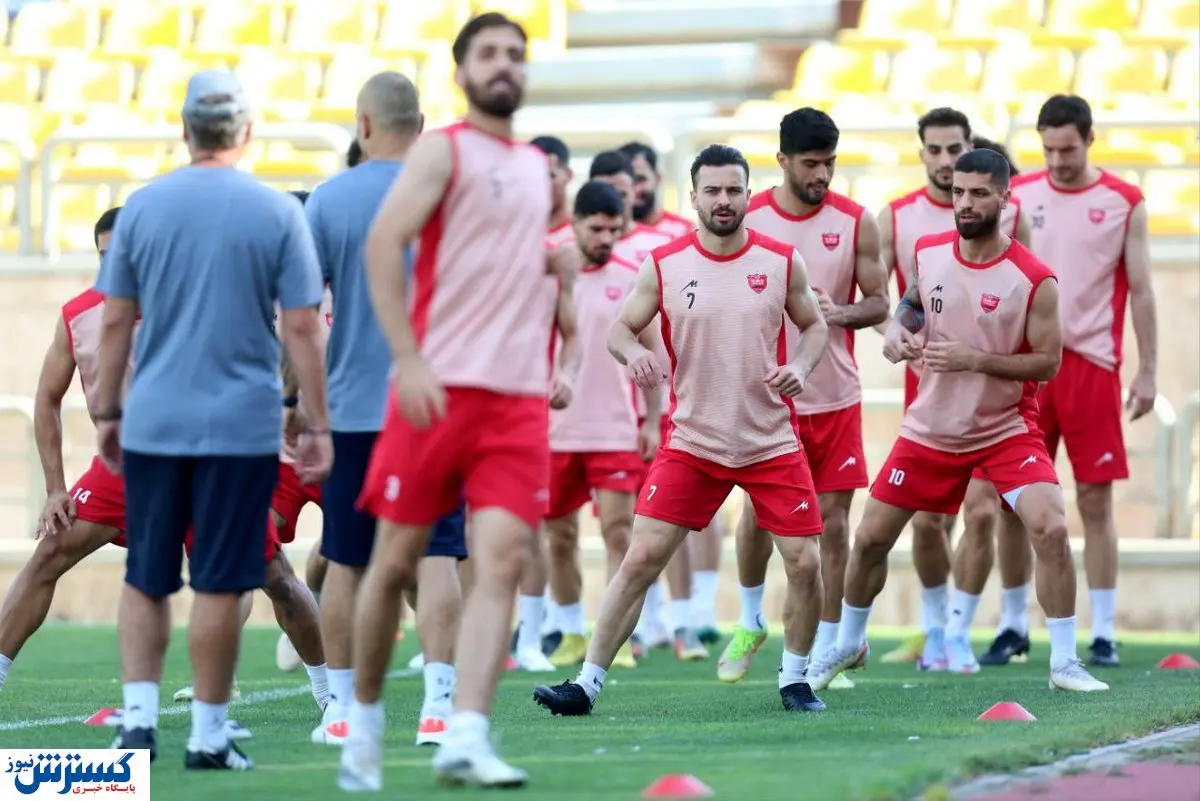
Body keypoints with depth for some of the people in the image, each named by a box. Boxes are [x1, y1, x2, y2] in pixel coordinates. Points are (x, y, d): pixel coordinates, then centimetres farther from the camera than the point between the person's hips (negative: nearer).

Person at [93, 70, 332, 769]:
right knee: (219, 584, 2)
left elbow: (116, 322, 5)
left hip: (152, 423, 2)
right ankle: (208, 734, 5)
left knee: (146, 580, 13)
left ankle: (139, 715, 4)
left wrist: (108, 411, 14)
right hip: (241, 424, -2)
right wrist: (319, 425, 1)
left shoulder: (143, 207, 2)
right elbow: (303, 327, -5)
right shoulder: (277, 213, -4)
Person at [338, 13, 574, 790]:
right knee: (396, 558, 2)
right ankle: (366, 721, 20)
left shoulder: (538, 166, 19)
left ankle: (464, 739, -20)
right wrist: (408, 360, -21)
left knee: (504, 556, -12)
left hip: (519, 396, 5)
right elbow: (382, 243, -13)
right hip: (441, 387, -5)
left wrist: (560, 264, 13)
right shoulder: (444, 150, -1)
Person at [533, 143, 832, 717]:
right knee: (641, 559, -7)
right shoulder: (663, 266, -3)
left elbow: (814, 326, 11)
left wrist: (799, 367, -10)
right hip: (691, 442, -1)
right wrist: (633, 352, -20)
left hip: (772, 443, 1)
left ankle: (794, 678, 19)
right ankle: (587, 683, -3)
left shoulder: (782, 262, -2)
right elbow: (620, 330, 3)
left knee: (804, 563, -4)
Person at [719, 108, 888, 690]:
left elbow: (878, 302, 2)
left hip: (835, 398, 0)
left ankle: (824, 651, 8)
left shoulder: (855, 222, -1)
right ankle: (750, 623, 28)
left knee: (832, 523, 0)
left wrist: (839, 313, -17)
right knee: (758, 515, 3)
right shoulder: (748, 220, -2)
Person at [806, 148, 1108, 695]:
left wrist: (974, 359, -26)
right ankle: (848, 646, 34)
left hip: (1007, 429, -4)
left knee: (1050, 529, -23)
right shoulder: (927, 253, -5)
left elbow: (1047, 363, -15)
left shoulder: (1034, 280, -18)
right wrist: (896, 331, -6)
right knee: (870, 538, 8)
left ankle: (1064, 664, -11)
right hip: (931, 429, 4)